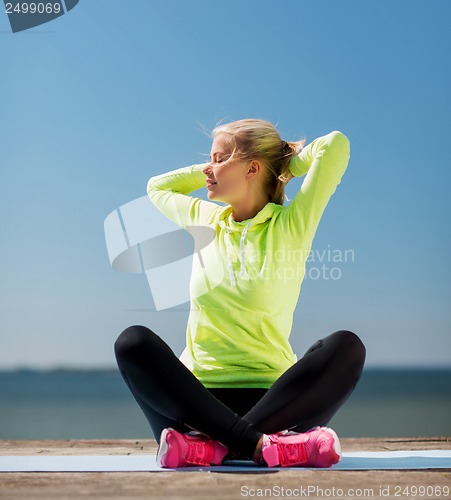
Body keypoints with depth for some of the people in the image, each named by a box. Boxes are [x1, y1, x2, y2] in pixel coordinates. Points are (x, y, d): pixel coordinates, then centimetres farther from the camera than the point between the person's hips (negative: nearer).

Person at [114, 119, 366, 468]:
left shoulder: (291, 226, 1)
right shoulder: (206, 220, 14)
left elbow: (336, 145, -7)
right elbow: (157, 187, 33)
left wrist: (286, 165, 10)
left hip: (271, 397, -2)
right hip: (202, 396, 3)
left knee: (346, 347, -29)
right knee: (133, 341, -25)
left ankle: (210, 444, -35)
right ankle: (265, 445, -34)